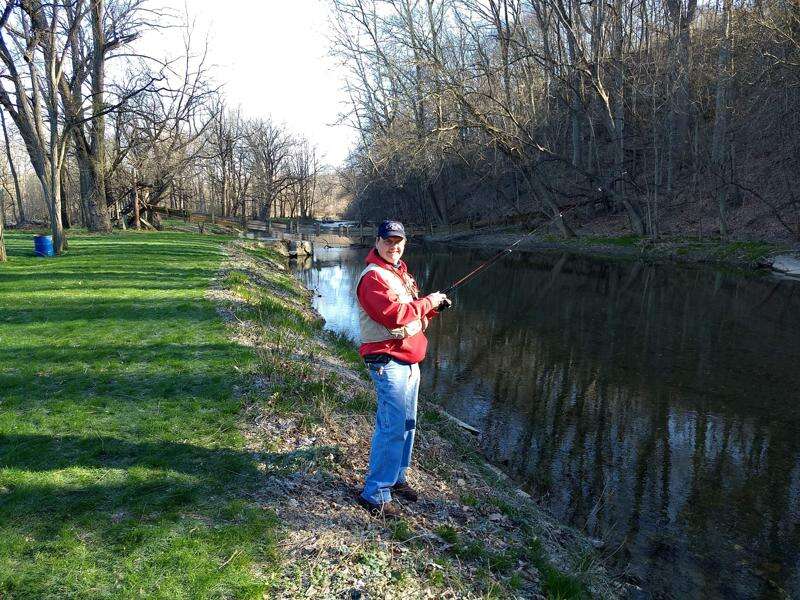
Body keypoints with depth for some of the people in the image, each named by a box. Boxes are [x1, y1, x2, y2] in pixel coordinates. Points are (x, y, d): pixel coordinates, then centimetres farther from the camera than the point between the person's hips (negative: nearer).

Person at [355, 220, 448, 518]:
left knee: (407, 423, 18)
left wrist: (434, 306, 3)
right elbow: (394, 315, -27)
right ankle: (375, 494, 4)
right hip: (387, 361, -10)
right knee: (392, 427, -8)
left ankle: (396, 478, 33)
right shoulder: (373, 277, -15)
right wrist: (429, 301, -17)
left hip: (409, 359, 10)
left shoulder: (401, 272, 16)